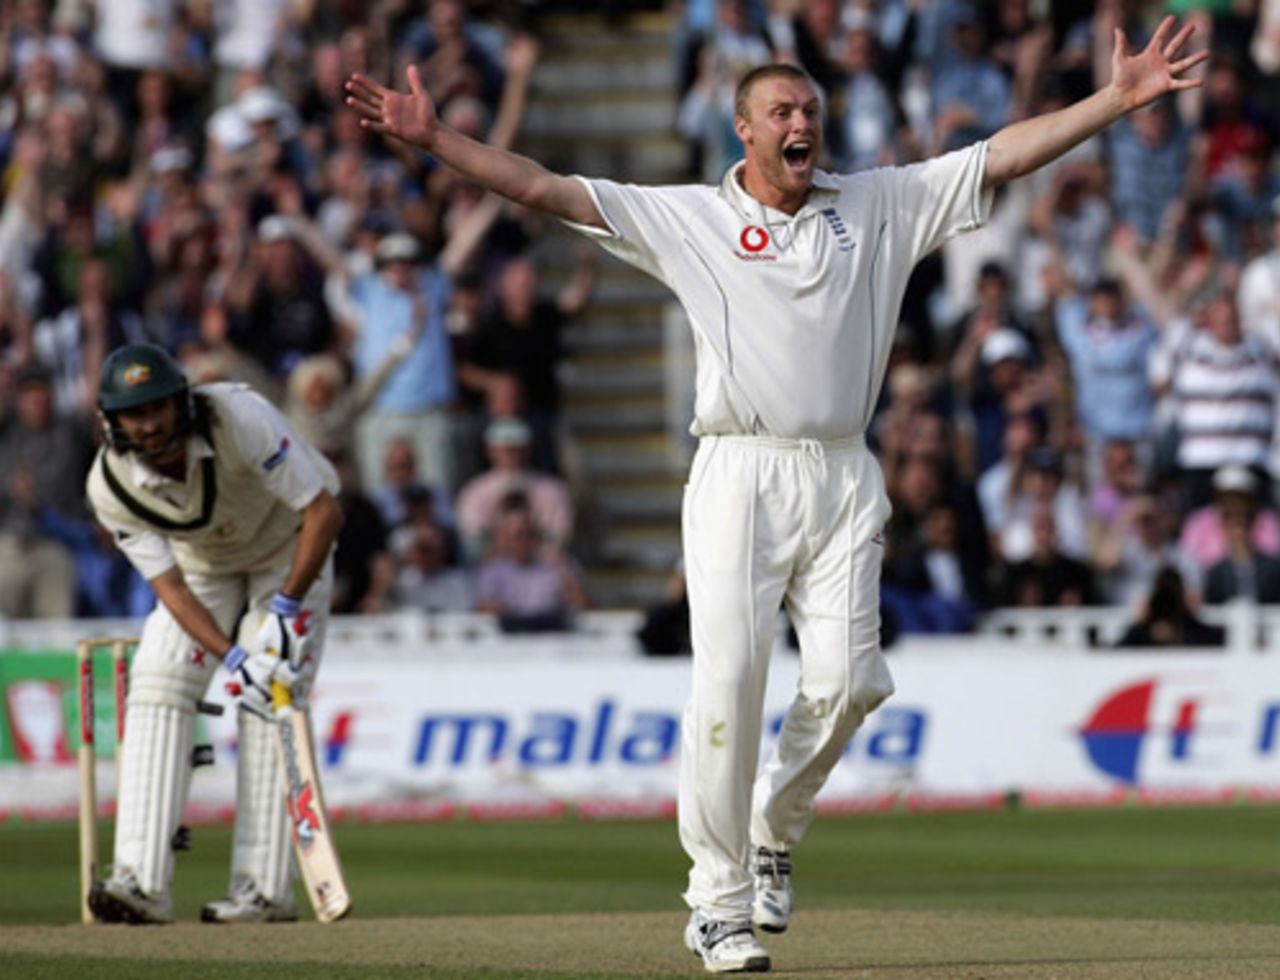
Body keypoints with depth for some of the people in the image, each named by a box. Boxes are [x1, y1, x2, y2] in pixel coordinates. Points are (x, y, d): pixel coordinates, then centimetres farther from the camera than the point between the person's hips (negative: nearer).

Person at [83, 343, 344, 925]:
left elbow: (324, 511, -30)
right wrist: (231, 656, -37)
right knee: (157, 685, -14)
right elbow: (169, 586, -23)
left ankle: (265, 888, -16)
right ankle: (143, 884, -20)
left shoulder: (241, 420, -35)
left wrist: (286, 607, -31)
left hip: (289, 553, -3)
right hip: (201, 567, 3)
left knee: (271, 706, -16)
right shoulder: (111, 487, -25)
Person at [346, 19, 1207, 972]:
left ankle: (775, 832, 18)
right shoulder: (686, 217, 8)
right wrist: (437, 139, -5)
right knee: (729, 678, -10)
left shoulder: (879, 206, 14)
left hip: (843, 479, 2)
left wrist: (1121, 98, 5)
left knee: (845, 677, -10)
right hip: (739, 474, -2)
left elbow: (1005, 153, 11)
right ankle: (718, 902, -3)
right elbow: (548, 189, 4)